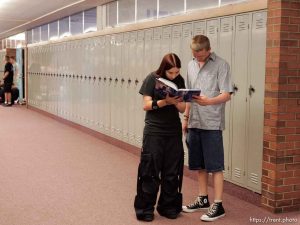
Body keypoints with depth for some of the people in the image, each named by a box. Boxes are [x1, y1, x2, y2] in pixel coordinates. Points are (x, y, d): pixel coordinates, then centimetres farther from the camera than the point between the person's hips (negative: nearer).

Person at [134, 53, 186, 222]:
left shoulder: (180, 81, 4)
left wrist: (176, 102, -19)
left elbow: (183, 109, 3)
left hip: (174, 132, 4)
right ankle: (145, 208, 11)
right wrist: (165, 101, -24)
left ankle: (168, 206, 21)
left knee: (172, 172, 8)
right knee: (150, 171, 0)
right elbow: (146, 105, -10)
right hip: (154, 132, -4)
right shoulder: (152, 79, -7)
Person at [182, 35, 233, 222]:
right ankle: (203, 199, 26)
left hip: (212, 123, -6)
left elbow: (226, 95, -12)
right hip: (194, 122, 6)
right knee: (199, 164, 13)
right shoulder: (191, 65, 13)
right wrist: (186, 117, 16)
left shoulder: (221, 65, -6)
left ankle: (218, 205, 6)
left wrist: (209, 101, -30)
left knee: (215, 166, -1)